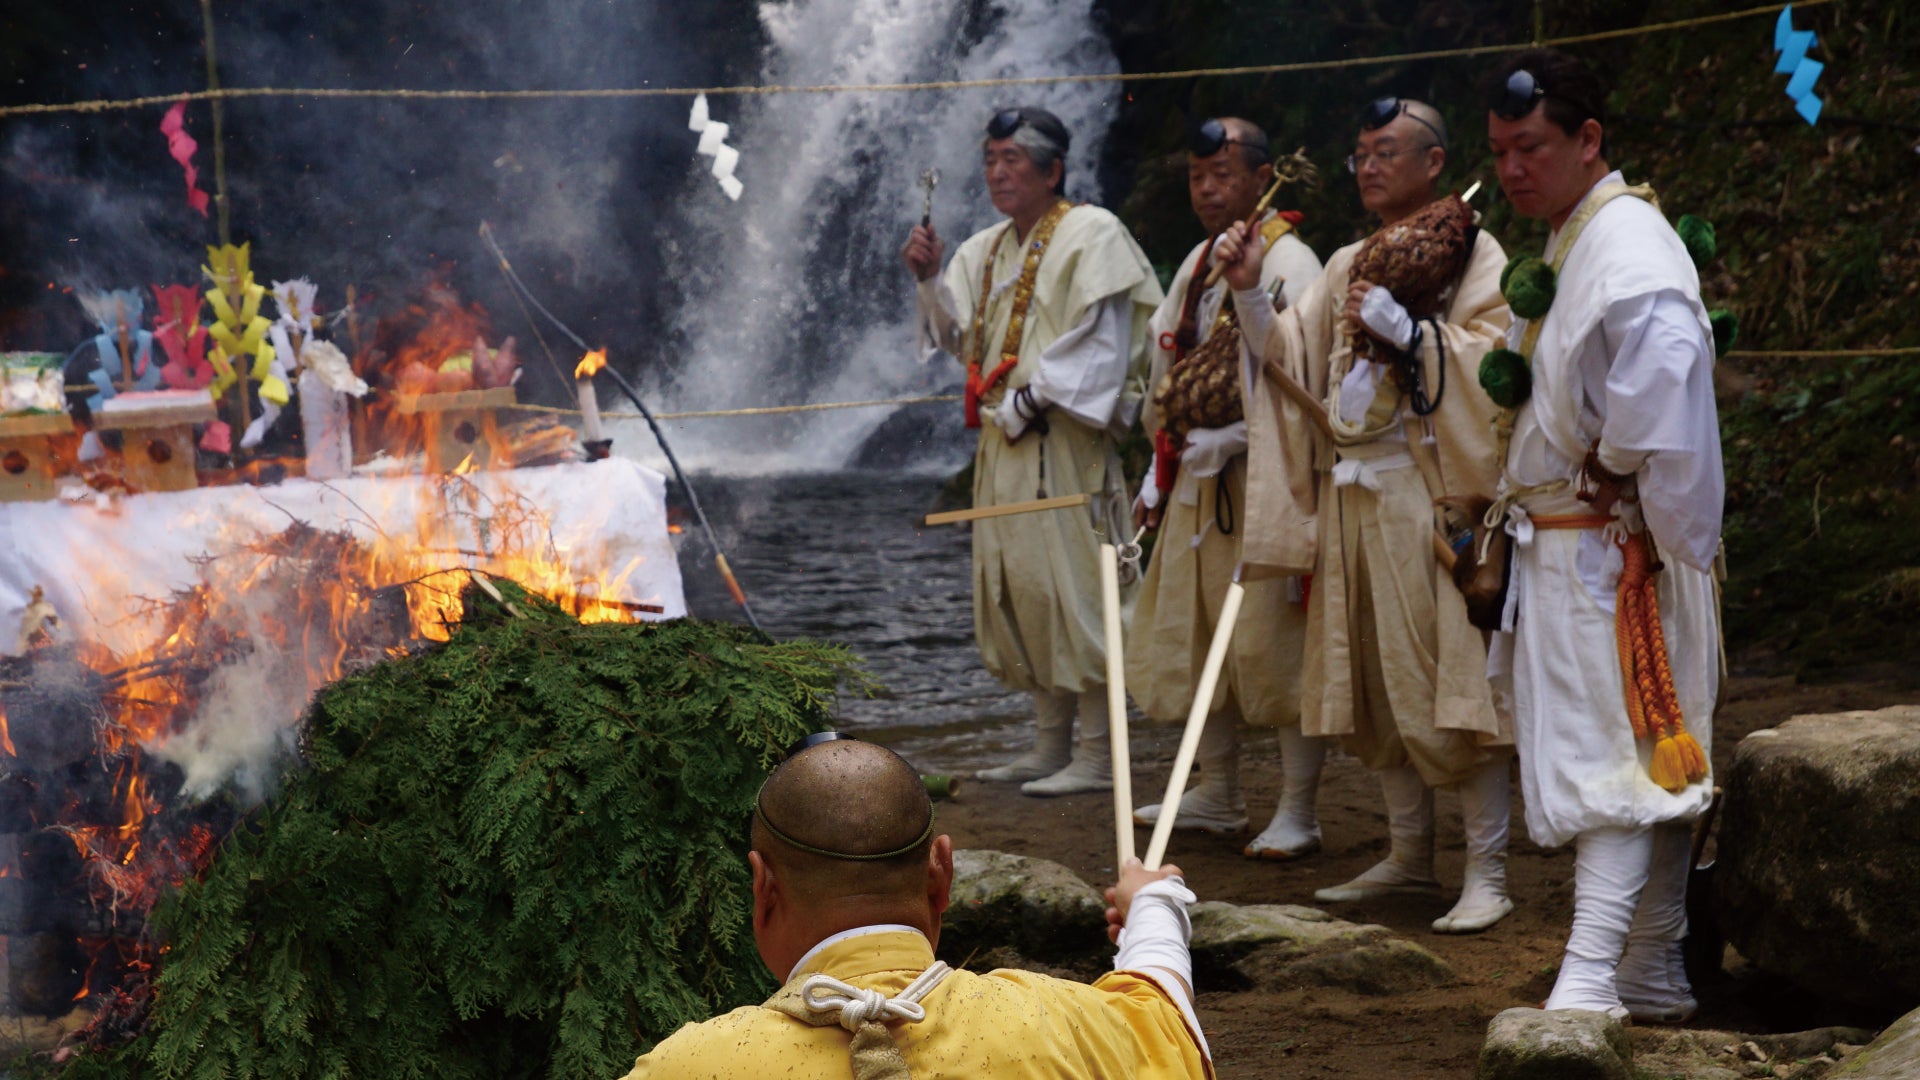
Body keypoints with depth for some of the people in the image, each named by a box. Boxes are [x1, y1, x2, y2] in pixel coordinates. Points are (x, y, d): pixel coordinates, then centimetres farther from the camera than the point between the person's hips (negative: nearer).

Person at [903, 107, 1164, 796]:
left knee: (1070, 589, -10)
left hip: (1063, 444, -8)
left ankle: (1098, 757, -7)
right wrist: (930, 278, 3)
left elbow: (1099, 345, -13)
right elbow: (961, 337, 18)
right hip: (1003, 442, 8)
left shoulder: (1090, 236, -6)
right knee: (1018, 591, 9)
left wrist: (1031, 399, -17)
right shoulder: (985, 251, 17)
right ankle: (1052, 745, 17)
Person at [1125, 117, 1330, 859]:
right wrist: (1160, 475, 15)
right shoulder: (1196, 266, 15)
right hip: (1196, 485, 9)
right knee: (1195, 637, 13)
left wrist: (1224, 441, -21)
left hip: (1262, 484, -9)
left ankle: (1297, 811, -2)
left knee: (1275, 643, -7)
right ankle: (1216, 796, 25)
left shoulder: (1288, 265, -11)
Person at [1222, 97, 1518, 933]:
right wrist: (1250, 294, -2)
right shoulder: (1349, 265, 19)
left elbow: (1491, 359, -13)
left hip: (1425, 490, -7)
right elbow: (1293, 357, 12)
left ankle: (1487, 872, -8)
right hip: (1350, 489, 7)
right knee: (1378, 682, 10)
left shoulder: (1474, 255, -1)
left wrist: (1403, 329, -22)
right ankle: (1409, 854, 19)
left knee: (1444, 674, -10)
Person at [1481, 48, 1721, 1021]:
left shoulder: (1628, 245, -18)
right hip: (1561, 541, 10)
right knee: (1651, 757, 14)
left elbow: (1665, 361, -35)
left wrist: (1616, 460, -22)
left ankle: (1591, 974, -16)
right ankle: (1655, 972, 21)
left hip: (1615, 544, -10)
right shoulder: (1564, 245, 15)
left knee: (1611, 752, -12)